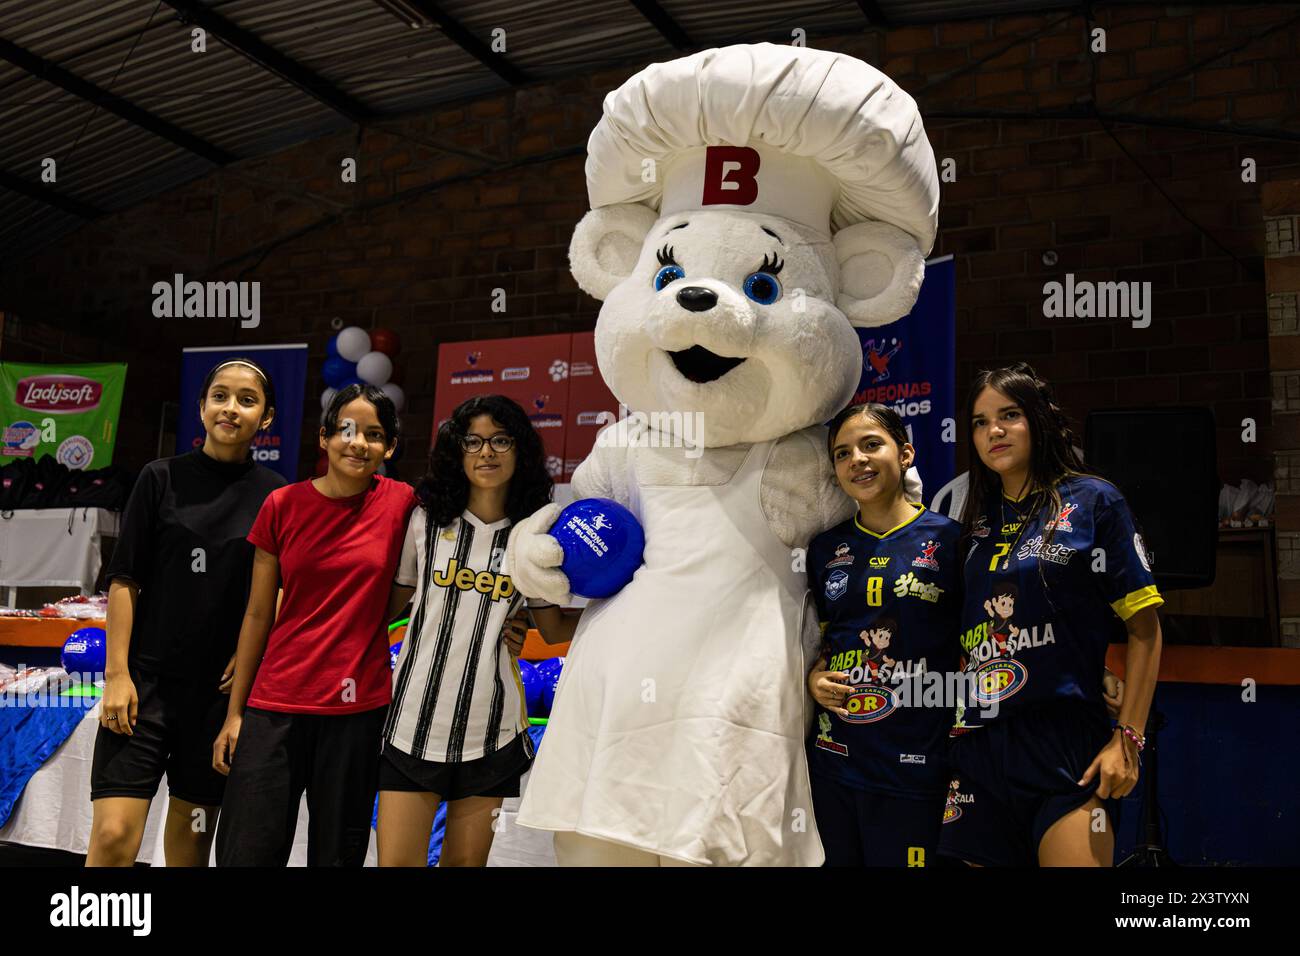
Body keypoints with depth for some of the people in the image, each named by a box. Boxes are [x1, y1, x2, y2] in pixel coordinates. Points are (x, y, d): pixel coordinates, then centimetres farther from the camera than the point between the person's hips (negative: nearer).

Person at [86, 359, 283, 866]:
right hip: (147, 679, -1)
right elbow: (124, 579, -1)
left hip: (222, 687, 1)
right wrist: (117, 674, -7)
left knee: (191, 839, 12)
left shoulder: (276, 495, 2)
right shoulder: (161, 478, 0)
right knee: (113, 836, -9)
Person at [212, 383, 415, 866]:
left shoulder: (401, 504, -3)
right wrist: (234, 713, 5)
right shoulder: (283, 506, 0)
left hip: (359, 706, 0)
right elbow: (258, 614, 5)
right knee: (247, 852, 2)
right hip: (277, 705, 1)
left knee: (338, 852, 11)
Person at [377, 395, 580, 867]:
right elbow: (390, 602, 11)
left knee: (466, 859, 12)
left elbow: (554, 627, 8)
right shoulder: (425, 519, 3)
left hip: (490, 732, 1)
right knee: (398, 859, -1)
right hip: (414, 720, 0)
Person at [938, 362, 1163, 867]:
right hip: (979, 748, 5)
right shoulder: (977, 522, 12)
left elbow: (1144, 627, -3)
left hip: (1067, 748, -4)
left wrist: (1127, 738, -9)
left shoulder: (1091, 500, -1)